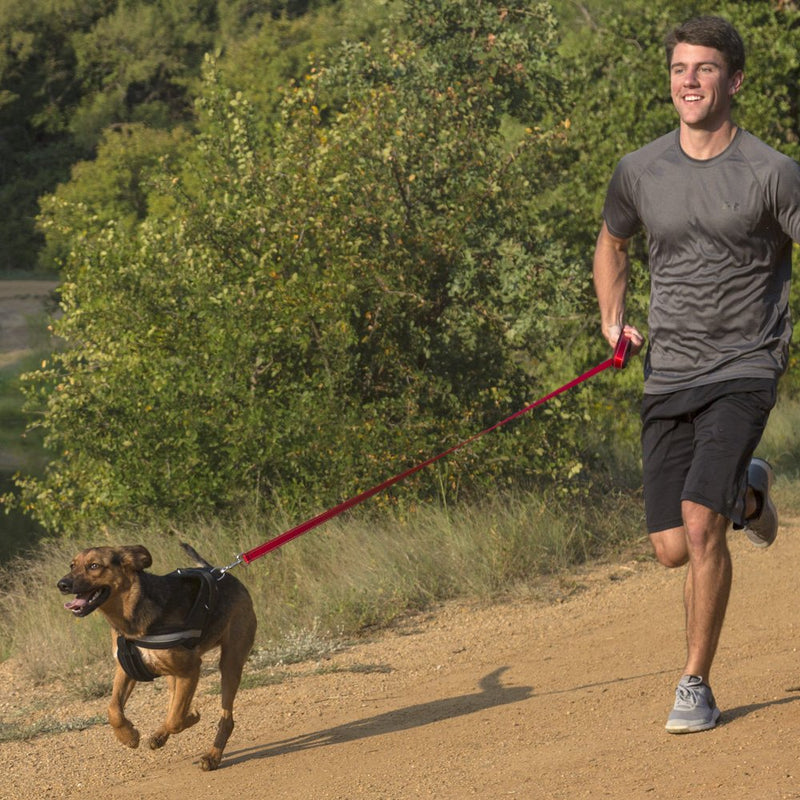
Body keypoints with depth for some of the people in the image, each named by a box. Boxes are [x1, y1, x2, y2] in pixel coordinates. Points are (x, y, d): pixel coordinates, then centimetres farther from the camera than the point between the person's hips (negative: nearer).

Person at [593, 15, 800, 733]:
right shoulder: (640, 172, 4)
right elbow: (612, 243, 24)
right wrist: (613, 320, 9)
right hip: (668, 377, 4)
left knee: (700, 520, -21)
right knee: (673, 550, 2)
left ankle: (697, 686, -6)